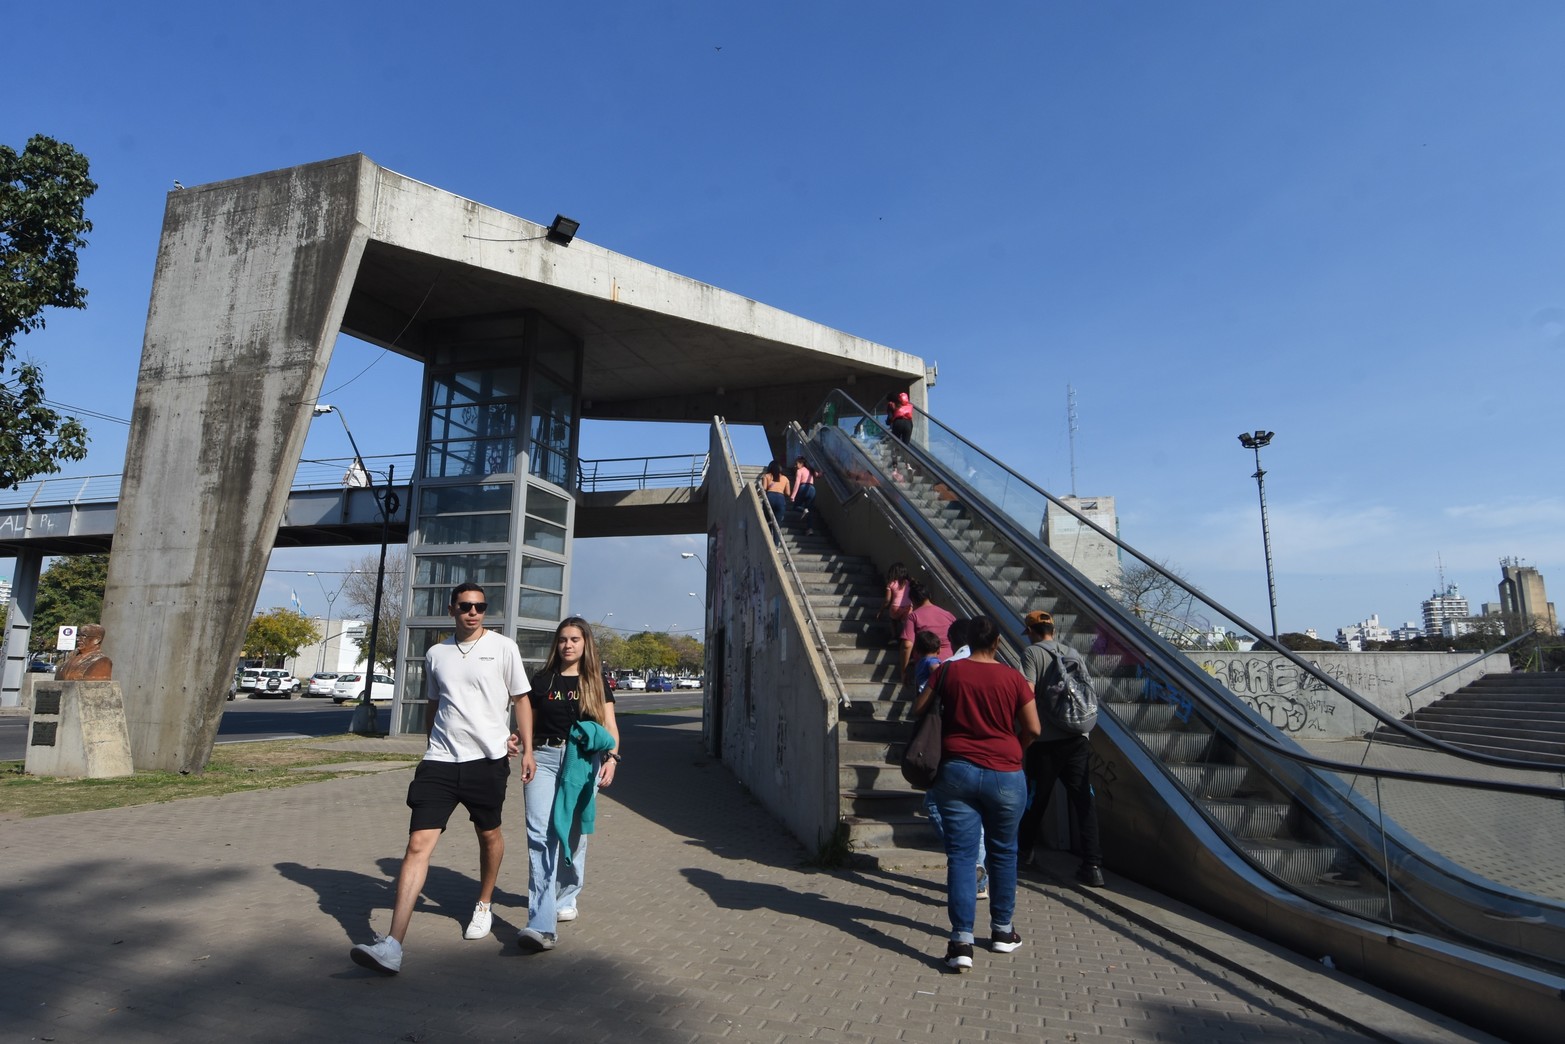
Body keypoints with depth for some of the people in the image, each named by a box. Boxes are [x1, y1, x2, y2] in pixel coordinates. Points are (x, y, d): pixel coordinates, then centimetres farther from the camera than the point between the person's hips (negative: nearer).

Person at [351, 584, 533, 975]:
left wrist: (527, 748, -1)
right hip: (440, 759, 2)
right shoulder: (436, 654, 9)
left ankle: (483, 906, 39)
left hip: (488, 759, -2)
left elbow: (521, 699, 2)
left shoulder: (503, 647, -2)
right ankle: (393, 945, -9)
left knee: (489, 834, 15)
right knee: (418, 844, -7)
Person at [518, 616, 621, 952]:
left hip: (582, 761, 0)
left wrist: (611, 757, -14)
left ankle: (566, 897, 31)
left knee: (573, 834, 9)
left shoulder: (596, 683, 8)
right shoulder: (543, 680, 10)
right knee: (540, 834, -12)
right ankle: (542, 925, -18)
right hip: (545, 757, 0)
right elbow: (530, 724, 17)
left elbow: (610, 728, 2)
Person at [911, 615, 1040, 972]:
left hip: (957, 771, 0)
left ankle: (961, 941, -5)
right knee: (1002, 853, 17)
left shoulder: (948, 671, -2)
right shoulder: (1013, 677, -4)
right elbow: (1033, 729, -2)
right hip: (1004, 775, 0)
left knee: (960, 855, 1)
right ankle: (1002, 930, 30)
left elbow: (918, 709, 3)